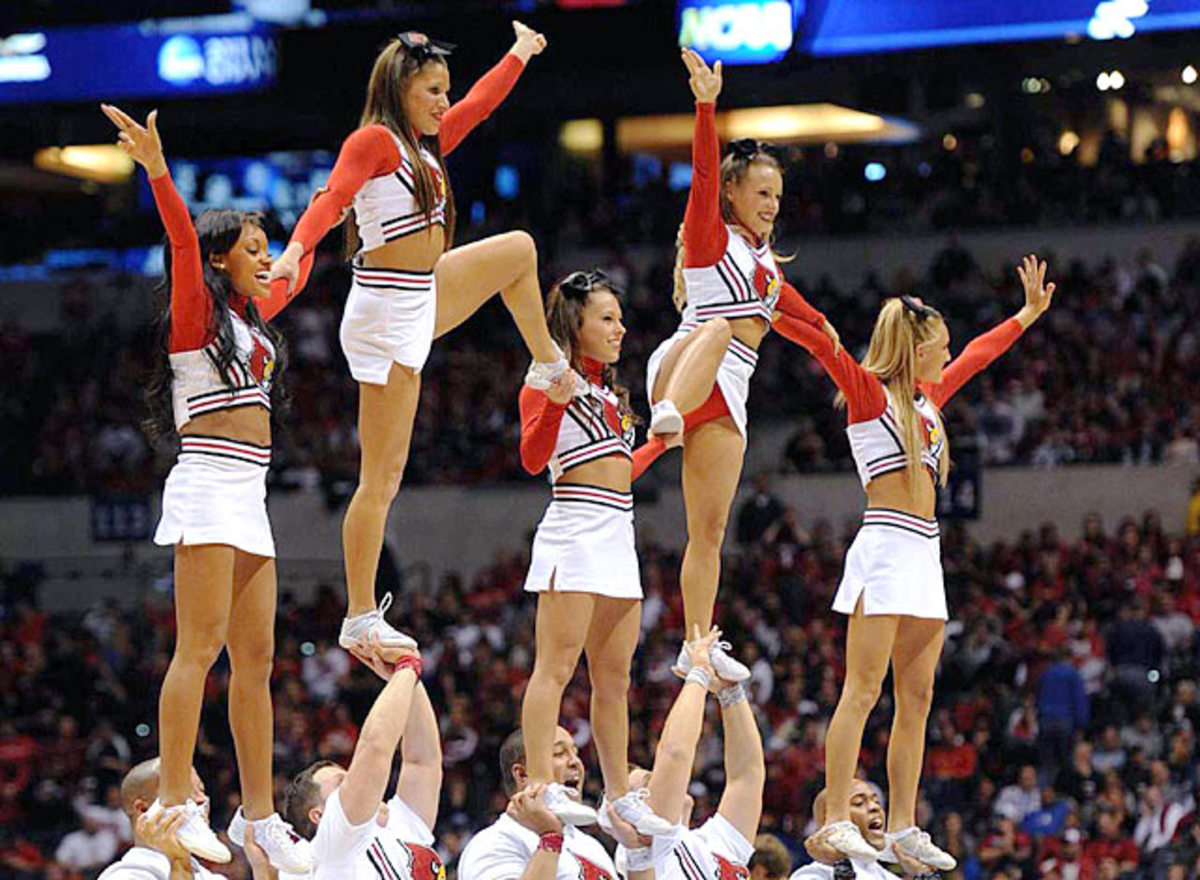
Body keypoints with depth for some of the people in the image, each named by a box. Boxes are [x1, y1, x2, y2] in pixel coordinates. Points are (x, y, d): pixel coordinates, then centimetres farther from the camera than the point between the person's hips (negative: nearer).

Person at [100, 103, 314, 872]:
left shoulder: (252, 316, 20)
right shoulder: (197, 313, -2)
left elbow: (293, 277, 40)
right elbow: (183, 242, -19)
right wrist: (158, 171, -33)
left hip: (249, 496, 8)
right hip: (209, 483, -8)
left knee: (255, 658, 5)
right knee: (201, 648, -14)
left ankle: (262, 818, 6)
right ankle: (174, 804, -17)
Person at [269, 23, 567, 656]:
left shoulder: (425, 143, 12)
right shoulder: (375, 140, -13)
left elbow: (479, 103, 29)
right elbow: (332, 198, -30)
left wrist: (520, 53, 42)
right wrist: (295, 251, -47)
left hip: (423, 297, 9)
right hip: (388, 315, -9)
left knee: (518, 250, 26)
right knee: (382, 475, -8)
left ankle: (548, 368, 41)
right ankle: (360, 619, -5)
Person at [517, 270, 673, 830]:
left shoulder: (606, 392, 23)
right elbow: (533, 458, -16)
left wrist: (662, 440, 34)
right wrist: (555, 401, -30)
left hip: (617, 536, 9)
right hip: (575, 529, -9)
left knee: (614, 679, 9)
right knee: (556, 666, -13)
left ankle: (620, 797, 12)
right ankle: (542, 788, -17)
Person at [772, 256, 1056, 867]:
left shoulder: (928, 396, 20)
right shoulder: (868, 391, -2)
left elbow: (978, 355, 35)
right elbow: (824, 345, -18)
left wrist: (1029, 312, 43)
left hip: (924, 555, 8)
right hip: (886, 546, -8)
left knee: (916, 698, 5)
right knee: (863, 691, -11)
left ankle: (902, 827, 7)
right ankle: (838, 822, -13)